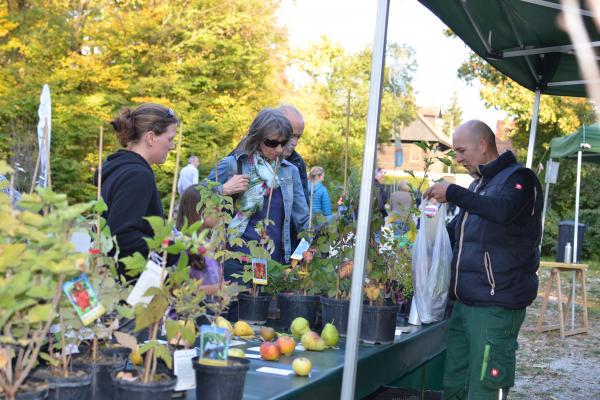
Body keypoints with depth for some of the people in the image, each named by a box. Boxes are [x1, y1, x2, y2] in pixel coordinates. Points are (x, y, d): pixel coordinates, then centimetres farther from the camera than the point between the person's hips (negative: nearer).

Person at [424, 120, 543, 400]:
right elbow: (455, 232, 30)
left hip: (496, 305, -8)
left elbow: (503, 211, -29)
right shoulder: (479, 185, 20)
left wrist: (453, 193, -22)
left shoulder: (518, 177, -6)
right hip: (465, 303, 8)